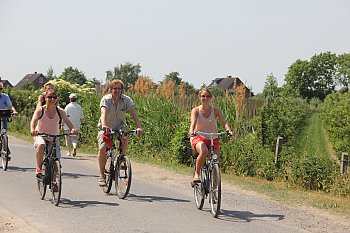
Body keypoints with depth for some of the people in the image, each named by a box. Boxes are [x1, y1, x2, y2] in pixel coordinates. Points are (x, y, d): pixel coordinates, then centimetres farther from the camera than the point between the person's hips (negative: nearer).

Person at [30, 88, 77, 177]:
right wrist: (32, 130, -49)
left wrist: (72, 129, -42)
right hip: (41, 136, -2)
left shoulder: (60, 111, -8)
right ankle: (39, 168, -21)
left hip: (54, 138, 2)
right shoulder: (40, 110, -13)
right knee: (41, 146, -36)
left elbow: (68, 121, -20)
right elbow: (34, 120, -27)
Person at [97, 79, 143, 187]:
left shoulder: (126, 100, -13)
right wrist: (104, 125, -56)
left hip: (119, 126, 1)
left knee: (125, 138, -31)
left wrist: (139, 127, -42)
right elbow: (103, 113, -36)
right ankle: (102, 175, -6)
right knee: (102, 148, -20)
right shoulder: (105, 99, -19)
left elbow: (133, 113, -26)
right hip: (106, 128, -1)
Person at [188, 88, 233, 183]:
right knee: (204, 151, -35)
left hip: (213, 139, 2)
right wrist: (191, 131, -43)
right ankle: (196, 174, -17)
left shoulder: (216, 110, -1)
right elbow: (193, 122, -21)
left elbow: (224, 122, -14)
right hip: (199, 138, -2)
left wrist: (228, 130, -35)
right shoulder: (196, 110, -4)